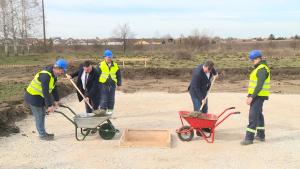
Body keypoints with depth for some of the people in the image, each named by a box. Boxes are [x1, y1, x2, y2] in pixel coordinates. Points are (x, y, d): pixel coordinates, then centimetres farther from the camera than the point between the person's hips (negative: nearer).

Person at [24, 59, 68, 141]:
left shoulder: (54, 75, 0)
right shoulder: (45, 75, -30)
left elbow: (54, 88, 9)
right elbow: (45, 92, -31)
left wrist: (56, 100, 10)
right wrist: (50, 105, -28)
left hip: (39, 96, 9)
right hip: (33, 97, -9)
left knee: (42, 114, 16)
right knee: (39, 116, 0)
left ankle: (43, 133, 28)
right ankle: (42, 135, 12)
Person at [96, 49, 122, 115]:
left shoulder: (115, 65, 8)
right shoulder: (101, 65, -2)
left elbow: (118, 75, 14)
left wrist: (119, 84, 12)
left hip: (112, 84, 3)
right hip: (103, 84, -3)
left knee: (111, 98, 9)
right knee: (103, 98, -3)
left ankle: (110, 109, 20)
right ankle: (103, 109, 6)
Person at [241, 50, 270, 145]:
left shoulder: (262, 69, -15)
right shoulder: (258, 68, 17)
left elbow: (260, 85, -23)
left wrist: (251, 97, -25)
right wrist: (250, 96, 18)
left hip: (258, 96, -11)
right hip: (256, 96, 11)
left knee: (253, 115, -11)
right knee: (258, 115, 17)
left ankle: (249, 138, -9)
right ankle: (261, 135, 28)